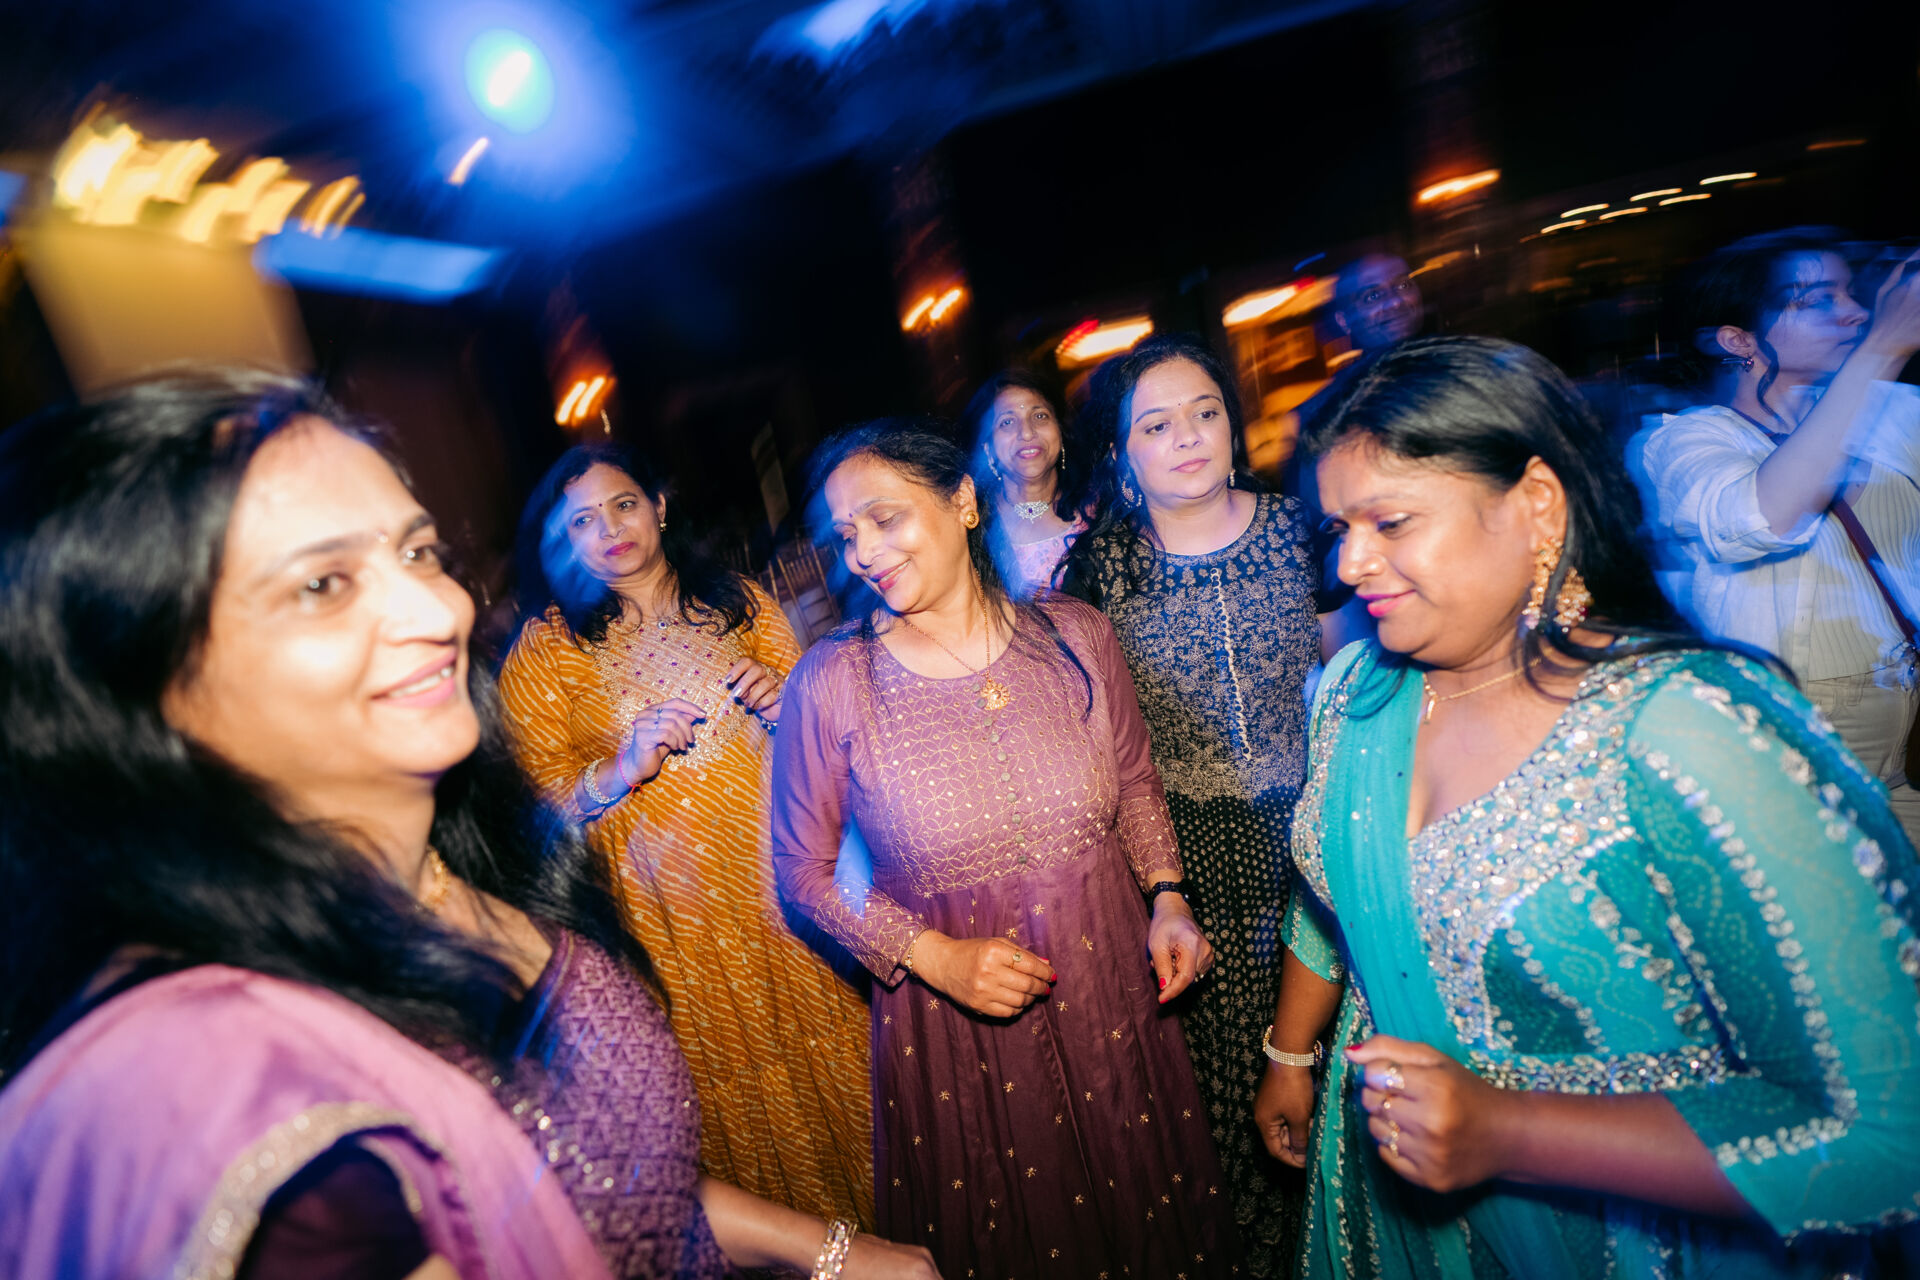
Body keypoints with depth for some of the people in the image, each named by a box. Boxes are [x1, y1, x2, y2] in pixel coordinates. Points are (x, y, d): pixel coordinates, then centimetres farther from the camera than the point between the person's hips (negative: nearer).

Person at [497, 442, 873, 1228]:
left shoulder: (739, 603, 4)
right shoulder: (544, 650, -1)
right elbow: (537, 795, -4)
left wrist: (783, 706, -13)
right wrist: (624, 770, -21)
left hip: (782, 868, 2)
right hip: (675, 904, -1)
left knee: (831, 1052, 12)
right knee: (735, 1081, 9)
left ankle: (871, 1214, 37)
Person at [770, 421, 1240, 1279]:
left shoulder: (1074, 637, -7)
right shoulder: (831, 682, -15)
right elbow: (803, 868, -6)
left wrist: (1167, 899, -5)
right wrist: (935, 956, -15)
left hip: (1111, 999, 3)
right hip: (952, 1023, -2)